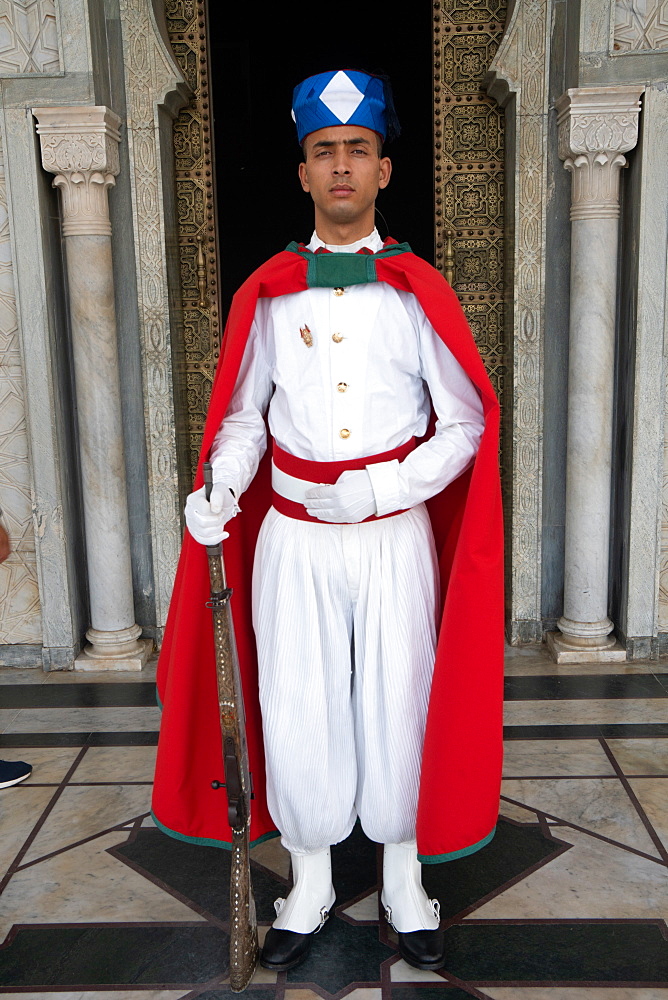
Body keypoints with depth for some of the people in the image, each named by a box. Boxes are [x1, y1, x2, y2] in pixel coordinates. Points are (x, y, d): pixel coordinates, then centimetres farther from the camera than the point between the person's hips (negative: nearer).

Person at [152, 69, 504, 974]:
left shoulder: (419, 291, -1)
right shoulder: (265, 294, 4)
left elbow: (467, 421, -2)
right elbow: (244, 414, 9)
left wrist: (384, 488, -15)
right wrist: (220, 492, -10)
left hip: (394, 533, -1)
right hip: (293, 537, 1)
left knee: (398, 706, 9)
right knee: (296, 714, 7)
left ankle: (404, 885, 33)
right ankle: (310, 883, 31)